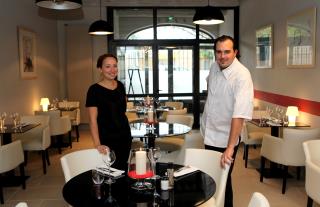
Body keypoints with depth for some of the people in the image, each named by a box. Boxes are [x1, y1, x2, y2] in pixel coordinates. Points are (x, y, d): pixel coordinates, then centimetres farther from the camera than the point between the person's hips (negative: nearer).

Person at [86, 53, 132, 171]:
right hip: (107, 139, -5)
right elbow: (93, 120, -17)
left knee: (123, 169, 12)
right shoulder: (94, 90, -13)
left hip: (125, 135, 6)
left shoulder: (120, 86, 4)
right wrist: (97, 144, -26)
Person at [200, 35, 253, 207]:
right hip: (209, 134, 7)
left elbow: (239, 115, -33)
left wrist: (230, 148, -38)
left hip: (225, 139, -6)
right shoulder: (215, 66, -4)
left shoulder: (242, 76, -25)